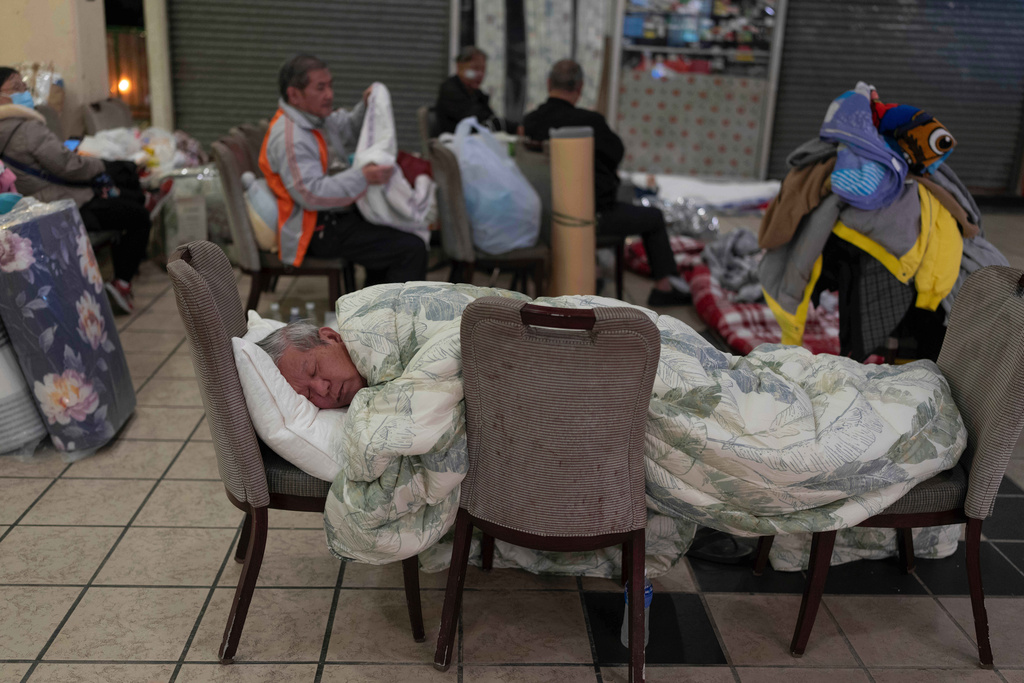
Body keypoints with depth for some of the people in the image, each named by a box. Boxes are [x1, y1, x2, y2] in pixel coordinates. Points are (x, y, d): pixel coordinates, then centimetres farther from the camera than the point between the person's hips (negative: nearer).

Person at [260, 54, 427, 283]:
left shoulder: (318, 117, 10)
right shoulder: (290, 138, -22)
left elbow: (348, 131, 29)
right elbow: (311, 194, -30)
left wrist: (366, 106, 9)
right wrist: (363, 177, -32)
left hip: (336, 215, 11)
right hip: (319, 231, -11)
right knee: (411, 249, -18)